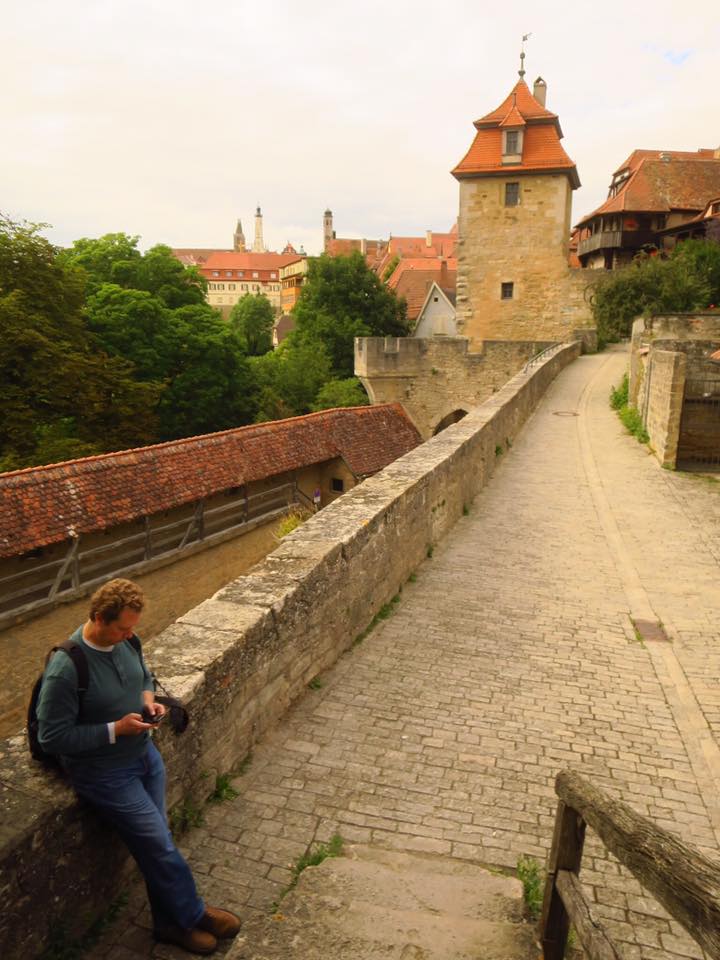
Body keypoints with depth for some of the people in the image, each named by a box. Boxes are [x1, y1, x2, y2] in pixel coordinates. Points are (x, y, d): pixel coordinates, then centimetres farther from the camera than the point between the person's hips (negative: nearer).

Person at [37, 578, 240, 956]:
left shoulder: (123, 640, -7)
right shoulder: (66, 669, -29)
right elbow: (51, 737, -23)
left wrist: (148, 700, -9)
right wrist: (115, 730, -25)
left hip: (145, 753, 7)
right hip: (105, 773, -6)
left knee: (156, 845, 15)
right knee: (162, 847, 0)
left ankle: (170, 922, 34)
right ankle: (193, 913, 24)